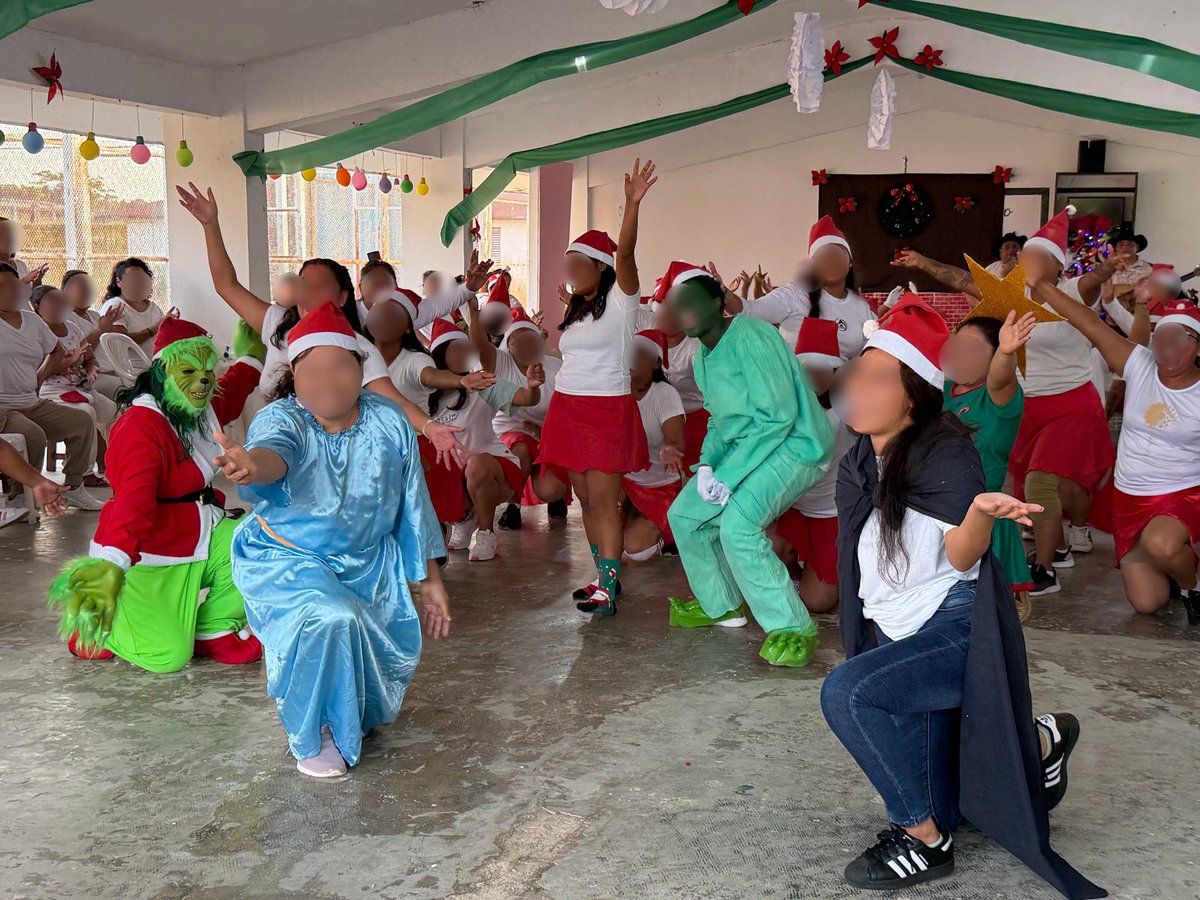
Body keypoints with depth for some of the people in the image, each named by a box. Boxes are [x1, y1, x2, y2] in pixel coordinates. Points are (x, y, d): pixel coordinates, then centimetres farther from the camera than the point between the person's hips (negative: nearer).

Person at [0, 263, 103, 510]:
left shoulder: (32, 319, 13)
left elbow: (57, 352, 24)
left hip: (32, 404, 8)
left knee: (83, 422, -2)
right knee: (34, 435, -32)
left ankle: (72, 488, 7)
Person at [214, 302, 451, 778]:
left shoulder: (390, 423, -11)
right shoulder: (281, 419, -21)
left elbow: (413, 505, -1)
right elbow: (273, 451, -48)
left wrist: (429, 579, 5)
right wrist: (252, 465, -73)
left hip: (370, 563, 4)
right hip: (289, 560, -4)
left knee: (393, 656, 8)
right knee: (331, 620, -32)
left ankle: (355, 710, 46)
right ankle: (314, 734, -5)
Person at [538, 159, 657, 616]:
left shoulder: (619, 301, -5)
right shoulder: (575, 309, 19)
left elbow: (625, 253, -22)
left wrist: (632, 204, -33)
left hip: (608, 409, -8)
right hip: (569, 407, 8)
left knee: (604, 499, -11)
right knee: (585, 499, 8)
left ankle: (607, 590, -10)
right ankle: (606, 576, 18)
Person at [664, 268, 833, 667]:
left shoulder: (751, 337, -19)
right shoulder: (703, 358, 11)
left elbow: (779, 416, -23)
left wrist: (729, 476, -23)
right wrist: (705, 465, -4)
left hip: (793, 445, -10)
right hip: (742, 450, 10)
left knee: (738, 523, -29)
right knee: (684, 514, 9)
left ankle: (791, 628, -15)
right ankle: (720, 606, 28)